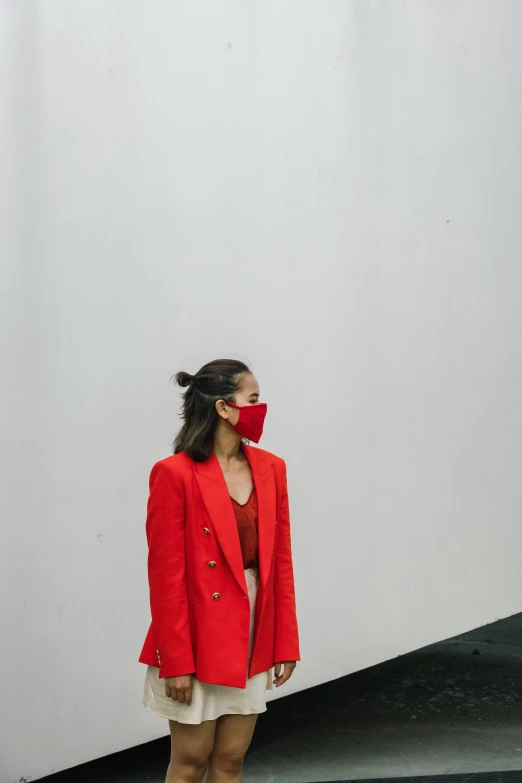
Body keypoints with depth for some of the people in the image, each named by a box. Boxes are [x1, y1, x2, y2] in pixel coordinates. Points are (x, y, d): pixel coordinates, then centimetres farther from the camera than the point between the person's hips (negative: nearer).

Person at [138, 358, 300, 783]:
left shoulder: (271, 468, 4)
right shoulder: (175, 474, -14)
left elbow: (281, 560, 6)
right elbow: (166, 575, -14)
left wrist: (285, 642, 5)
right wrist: (176, 660, -15)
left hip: (253, 635, 6)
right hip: (199, 635, -5)